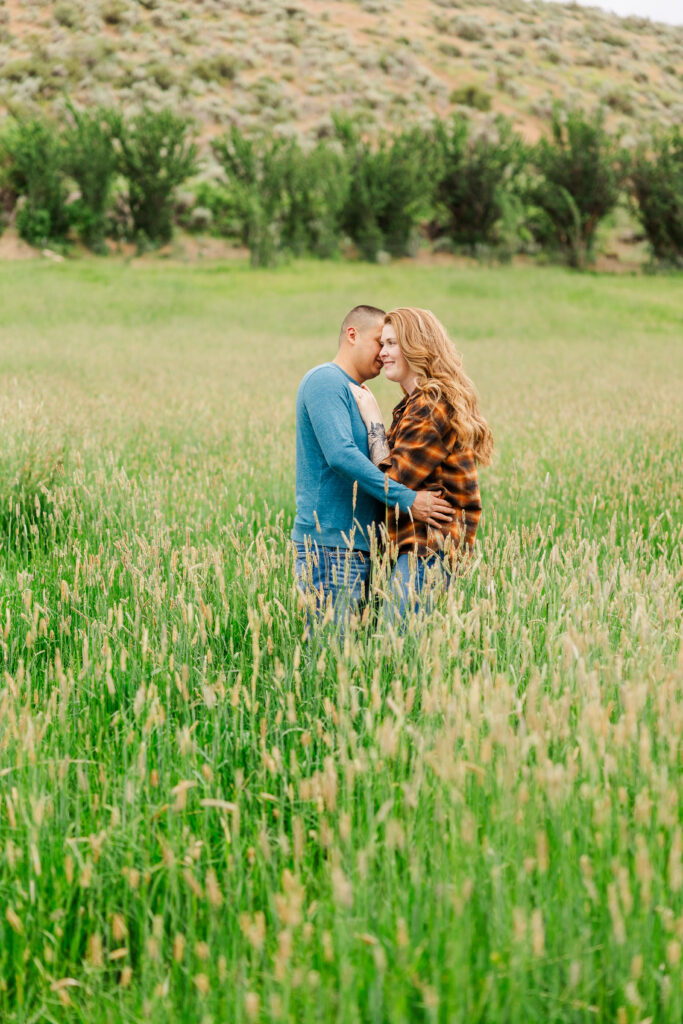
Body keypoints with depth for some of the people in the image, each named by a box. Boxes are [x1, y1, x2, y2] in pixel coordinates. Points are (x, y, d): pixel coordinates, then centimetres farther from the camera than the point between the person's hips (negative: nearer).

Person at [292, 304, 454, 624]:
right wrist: (406, 499, -21)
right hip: (330, 546, -9)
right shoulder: (325, 380, -9)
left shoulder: (358, 394, 21)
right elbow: (340, 454, -22)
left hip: (359, 547, 9)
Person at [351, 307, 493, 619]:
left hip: (429, 544, -10)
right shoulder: (416, 403, 20)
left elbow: (392, 479, -14)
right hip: (420, 542, 10)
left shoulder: (432, 406, -11)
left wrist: (373, 419, -7)